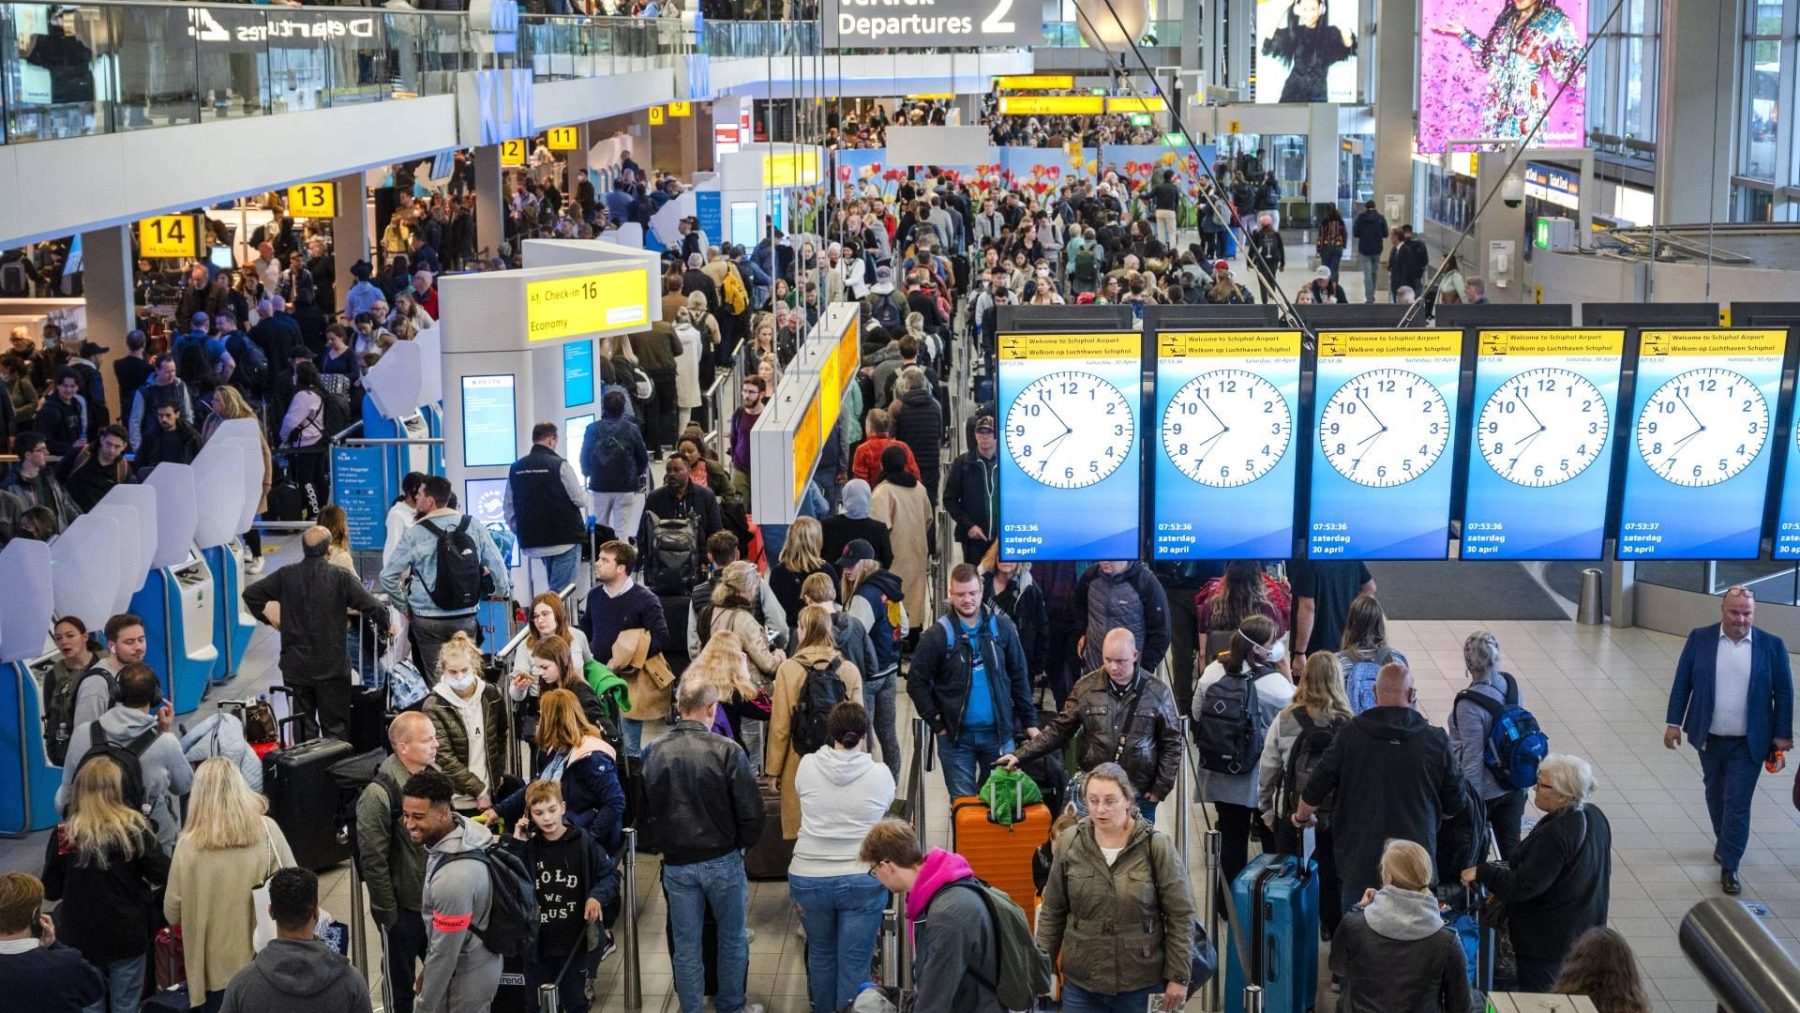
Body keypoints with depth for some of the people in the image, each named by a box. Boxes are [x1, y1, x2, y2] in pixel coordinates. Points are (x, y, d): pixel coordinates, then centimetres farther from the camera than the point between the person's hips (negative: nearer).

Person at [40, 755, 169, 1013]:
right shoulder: (134, 828, -12)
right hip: (126, 935, -1)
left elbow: (50, 890, -2)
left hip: (81, 937, 1)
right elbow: (162, 876, -7)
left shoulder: (64, 834, -10)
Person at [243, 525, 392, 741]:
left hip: (295, 667, 3)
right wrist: (387, 624, 5)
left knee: (303, 727, 10)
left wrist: (268, 618, 17)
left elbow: (250, 594, 6)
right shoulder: (341, 577, -11)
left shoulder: (286, 575, -2)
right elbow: (372, 607, -14)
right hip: (331, 667, -3)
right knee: (336, 728, 5)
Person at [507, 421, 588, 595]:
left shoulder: (515, 468, 5)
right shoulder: (560, 465, -12)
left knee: (554, 587, 20)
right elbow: (579, 500, -9)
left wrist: (519, 532, 21)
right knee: (562, 591, -5)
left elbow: (509, 509, 10)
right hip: (564, 539, -6)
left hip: (532, 542, 6)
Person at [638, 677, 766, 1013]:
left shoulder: (654, 753, -4)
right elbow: (750, 809, -12)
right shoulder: (727, 751, -15)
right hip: (723, 860, -2)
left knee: (686, 947, 11)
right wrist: (743, 843, 7)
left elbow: (642, 810, 4)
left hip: (676, 864, 2)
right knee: (732, 939, 16)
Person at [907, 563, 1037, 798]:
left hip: (998, 732, 2)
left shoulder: (1001, 627, -1)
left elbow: (1019, 677, 6)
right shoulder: (938, 635, -7)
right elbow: (916, 683, -3)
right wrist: (937, 723, -7)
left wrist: (1029, 722, 4)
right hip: (956, 735, -2)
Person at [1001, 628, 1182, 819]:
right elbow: (1058, 730, 4)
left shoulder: (1158, 691, -3)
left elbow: (1171, 743, 3)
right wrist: (1021, 755, -5)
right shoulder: (1086, 687, -2)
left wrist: (1160, 789, -2)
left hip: (1140, 797, -1)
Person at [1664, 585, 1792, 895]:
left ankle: (1729, 866, 4)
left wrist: (1782, 735, -2)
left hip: (1748, 743, -2)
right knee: (1715, 794, 19)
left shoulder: (1772, 646, -7)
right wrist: (1674, 723, -1)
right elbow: (1682, 683, 1)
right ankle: (1724, 842, 41)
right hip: (1709, 739, 2)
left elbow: (1783, 692, -1)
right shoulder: (1700, 639, -4)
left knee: (1737, 803, -4)